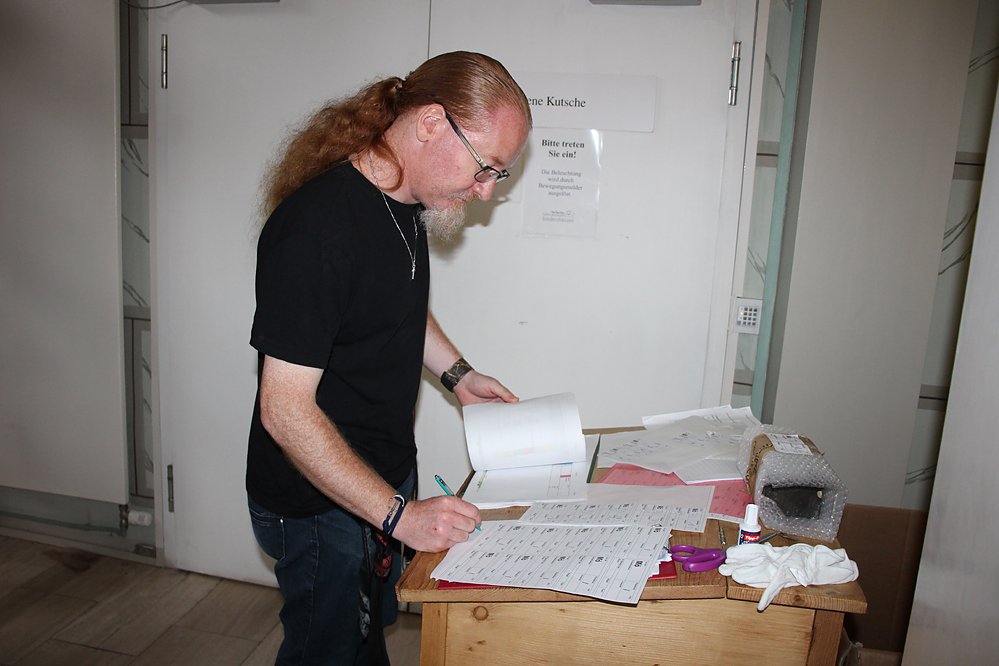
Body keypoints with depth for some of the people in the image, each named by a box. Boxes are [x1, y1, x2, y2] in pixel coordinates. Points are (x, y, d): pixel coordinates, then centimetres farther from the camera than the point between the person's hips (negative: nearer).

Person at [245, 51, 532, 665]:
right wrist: (399, 515, -28)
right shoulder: (317, 224, -29)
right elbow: (285, 411, -29)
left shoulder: (408, 201, -1)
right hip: (320, 505, -8)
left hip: (386, 476, 8)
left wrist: (456, 373, 4)